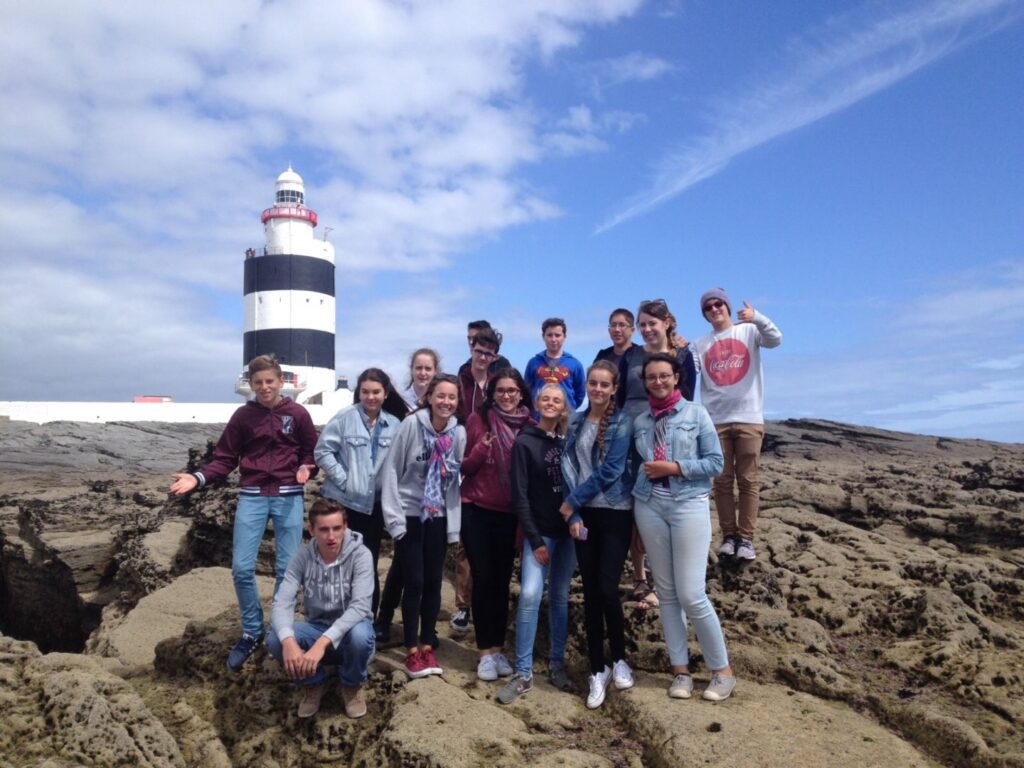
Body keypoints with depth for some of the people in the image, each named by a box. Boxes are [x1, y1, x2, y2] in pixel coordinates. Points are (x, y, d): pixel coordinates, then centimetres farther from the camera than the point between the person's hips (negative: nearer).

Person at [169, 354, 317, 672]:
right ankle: (252, 633, 18)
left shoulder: (298, 414, 1)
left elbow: (312, 452, 6)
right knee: (242, 568, -2)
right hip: (252, 496, 1)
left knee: (287, 569, 4)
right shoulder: (242, 416, 3)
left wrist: (305, 469, -16)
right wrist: (199, 478, -12)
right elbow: (225, 458, 4)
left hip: (289, 497, -1)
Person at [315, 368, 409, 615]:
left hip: (374, 504, 3)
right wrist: (343, 479, -12)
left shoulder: (395, 425, 0)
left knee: (368, 563, 11)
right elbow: (322, 451, -8)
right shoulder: (345, 417, -8)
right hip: (342, 501, -2)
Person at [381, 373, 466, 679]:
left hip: (439, 517, 3)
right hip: (409, 514, -3)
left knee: (433, 582, 8)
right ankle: (412, 650, 15)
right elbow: (392, 470, -10)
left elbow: (457, 479, 2)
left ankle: (427, 646, 23)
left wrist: (455, 525, -2)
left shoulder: (459, 433, -4)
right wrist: (394, 517, -12)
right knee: (414, 582, 0)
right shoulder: (412, 424, -13)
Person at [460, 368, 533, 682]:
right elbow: (464, 467, -3)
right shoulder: (478, 420, -4)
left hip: (509, 513, 2)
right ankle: (486, 651, 11)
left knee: (502, 580, 8)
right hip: (476, 509, -2)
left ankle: (498, 649, 19)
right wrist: (482, 449, -20)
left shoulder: (530, 427, 1)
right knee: (483, 578, 1)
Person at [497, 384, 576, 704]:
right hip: (539, 531, -4)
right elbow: (520, 495, -7)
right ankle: (523, 674, -4)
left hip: (567, 530, 4)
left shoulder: (567, 442, 8)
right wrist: (535, 539, -11)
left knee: (560, 598, 9)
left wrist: (577, 521, -3)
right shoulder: (524, 442, -4)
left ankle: (557, 665, 19)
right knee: (530, 595, -13)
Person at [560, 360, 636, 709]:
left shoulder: (623, 422, -6)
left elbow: (611, 470, -14)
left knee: (607, 589, -7)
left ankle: (618, 659, 18)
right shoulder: (576, 422, 7)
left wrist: (571, 502, -11)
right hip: (584, 514, 4)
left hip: (616, 514, -4)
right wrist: (573, 514, -8)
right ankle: (598, 669, 19)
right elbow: (568, 465, 2)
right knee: (590, 592, 5)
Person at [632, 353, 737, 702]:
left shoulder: (696, 413, 0)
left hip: (688, 506, -4)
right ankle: (681, 669, 19)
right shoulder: (640, 421, 9)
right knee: (666, 592, 8)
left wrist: (675, 467, -13)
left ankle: (722, 669, 13)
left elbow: (716, 462, -4)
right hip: (649, 507, 4)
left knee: (691, 595, -6)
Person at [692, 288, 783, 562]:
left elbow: (775, 339, -12)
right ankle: (729, 535, 12)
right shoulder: (700, 345, 12)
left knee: (748, 480, -1)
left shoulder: (749, 332, 7)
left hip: (749, 418, -2)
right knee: (722, 481, 4)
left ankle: (746, 538, 4)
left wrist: (757, 317, -28)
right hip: (716, 420, 2)